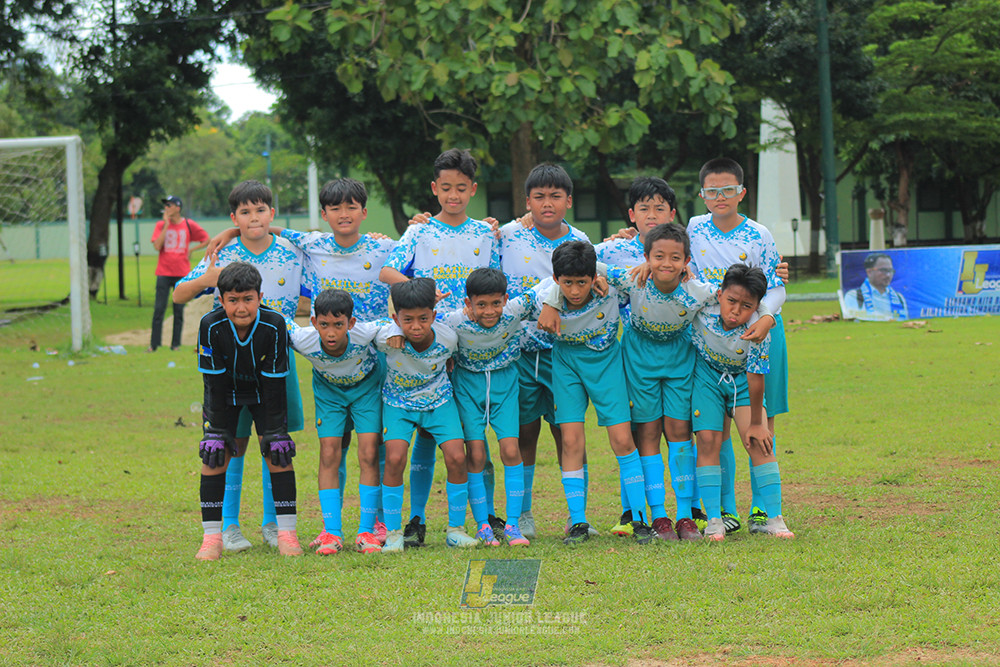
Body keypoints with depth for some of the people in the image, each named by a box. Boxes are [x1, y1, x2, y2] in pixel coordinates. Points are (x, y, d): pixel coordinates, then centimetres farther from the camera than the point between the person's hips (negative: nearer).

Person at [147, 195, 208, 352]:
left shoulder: (189, 225, 2)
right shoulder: (161, 225, 4)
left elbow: (206, 240, 11)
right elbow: (157, 246, -10)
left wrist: (191, 250, 1)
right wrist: (166, 225, -10)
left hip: (182, 273, 0)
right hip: (164, 273, 0)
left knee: (179, 310, 3)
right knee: (159, 309, -4)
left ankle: (176, 343, 9)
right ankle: (154, 344, 0)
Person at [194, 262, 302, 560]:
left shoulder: (274, 326, -29)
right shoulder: (211, 326, -29)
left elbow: (274, 383, -21)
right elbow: (215, 382, -20)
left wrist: (274, 430, -20)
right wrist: (219, 430, -19)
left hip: (263, 392, 0)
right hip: (224, 393, 0)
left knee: (277, 453, -10)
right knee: (215, 455, -10)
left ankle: (286, 532, -3)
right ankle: (211, 536, -3)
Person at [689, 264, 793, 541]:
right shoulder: (702, 305, -29)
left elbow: (756, 378, -24)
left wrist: (756, 423, -18)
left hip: (742, 379, -1)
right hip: (707, 374, 1)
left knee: (758, 441, -11)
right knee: (708, 440, -8)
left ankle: (773, 517, -7)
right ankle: (714, 520, -5)